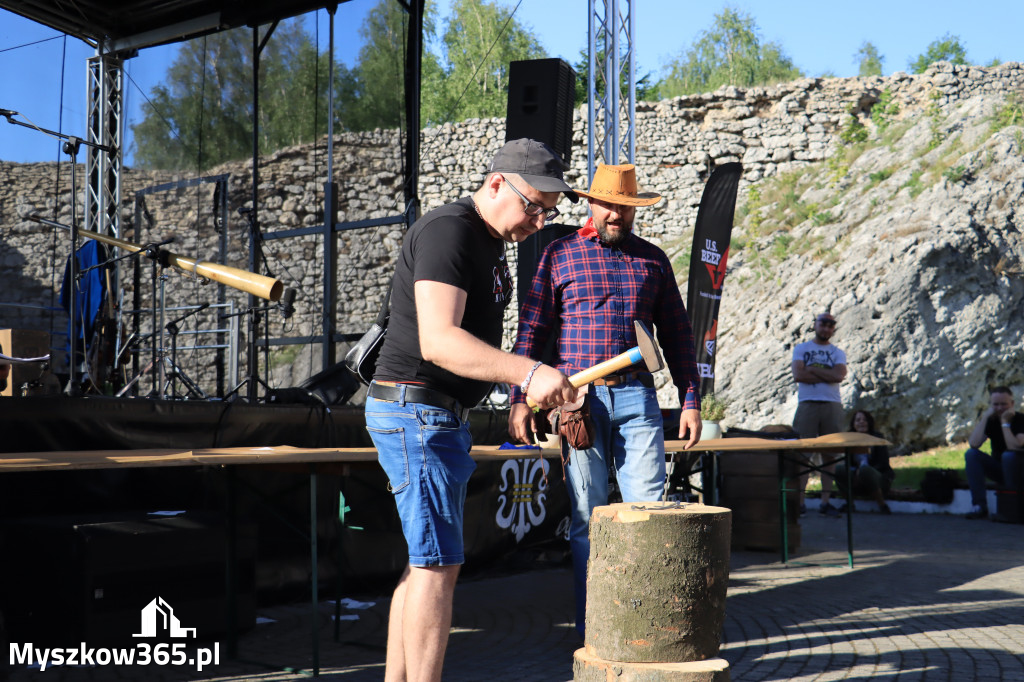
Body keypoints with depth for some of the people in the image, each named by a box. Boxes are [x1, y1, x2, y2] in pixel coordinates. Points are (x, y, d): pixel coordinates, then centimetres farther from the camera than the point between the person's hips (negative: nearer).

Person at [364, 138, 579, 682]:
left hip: (442, 415, 10)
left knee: (426, 559, 13)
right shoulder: (447, 231, -16)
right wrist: (527, 372, -37)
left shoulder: (490, 244, 17)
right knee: (438, 562, -11)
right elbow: (438, 341, -28)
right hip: (416, 410, -10)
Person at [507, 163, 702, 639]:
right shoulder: (560, 255, 7)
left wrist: (691, 400, 9)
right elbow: (531, 330, 6)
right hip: (579, 398, -1)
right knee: (587, 517, 3)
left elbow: (677, 335, 16)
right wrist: (519, 398, -1)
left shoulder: (652, 259, 13)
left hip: (637, 397, 1)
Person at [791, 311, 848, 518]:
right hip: (807, 404, -2)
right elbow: (798, 375, -7)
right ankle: (799, 501, -2)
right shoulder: (801, 349, 10)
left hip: (832, 405, 2)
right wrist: (826, 375, -5)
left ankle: (826, 501, 6)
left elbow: (839, 375, -7)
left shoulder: (838, 353, 14)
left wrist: (812, 369, -6)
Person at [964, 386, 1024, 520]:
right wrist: (984, 417, -21)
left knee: (1008, 456, -35)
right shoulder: (990, 420, -2)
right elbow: (974, 444, -20)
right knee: (971, 454, -17)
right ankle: (979, 506, -23)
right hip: (999, 470, 5)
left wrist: (1005, 422, -26)